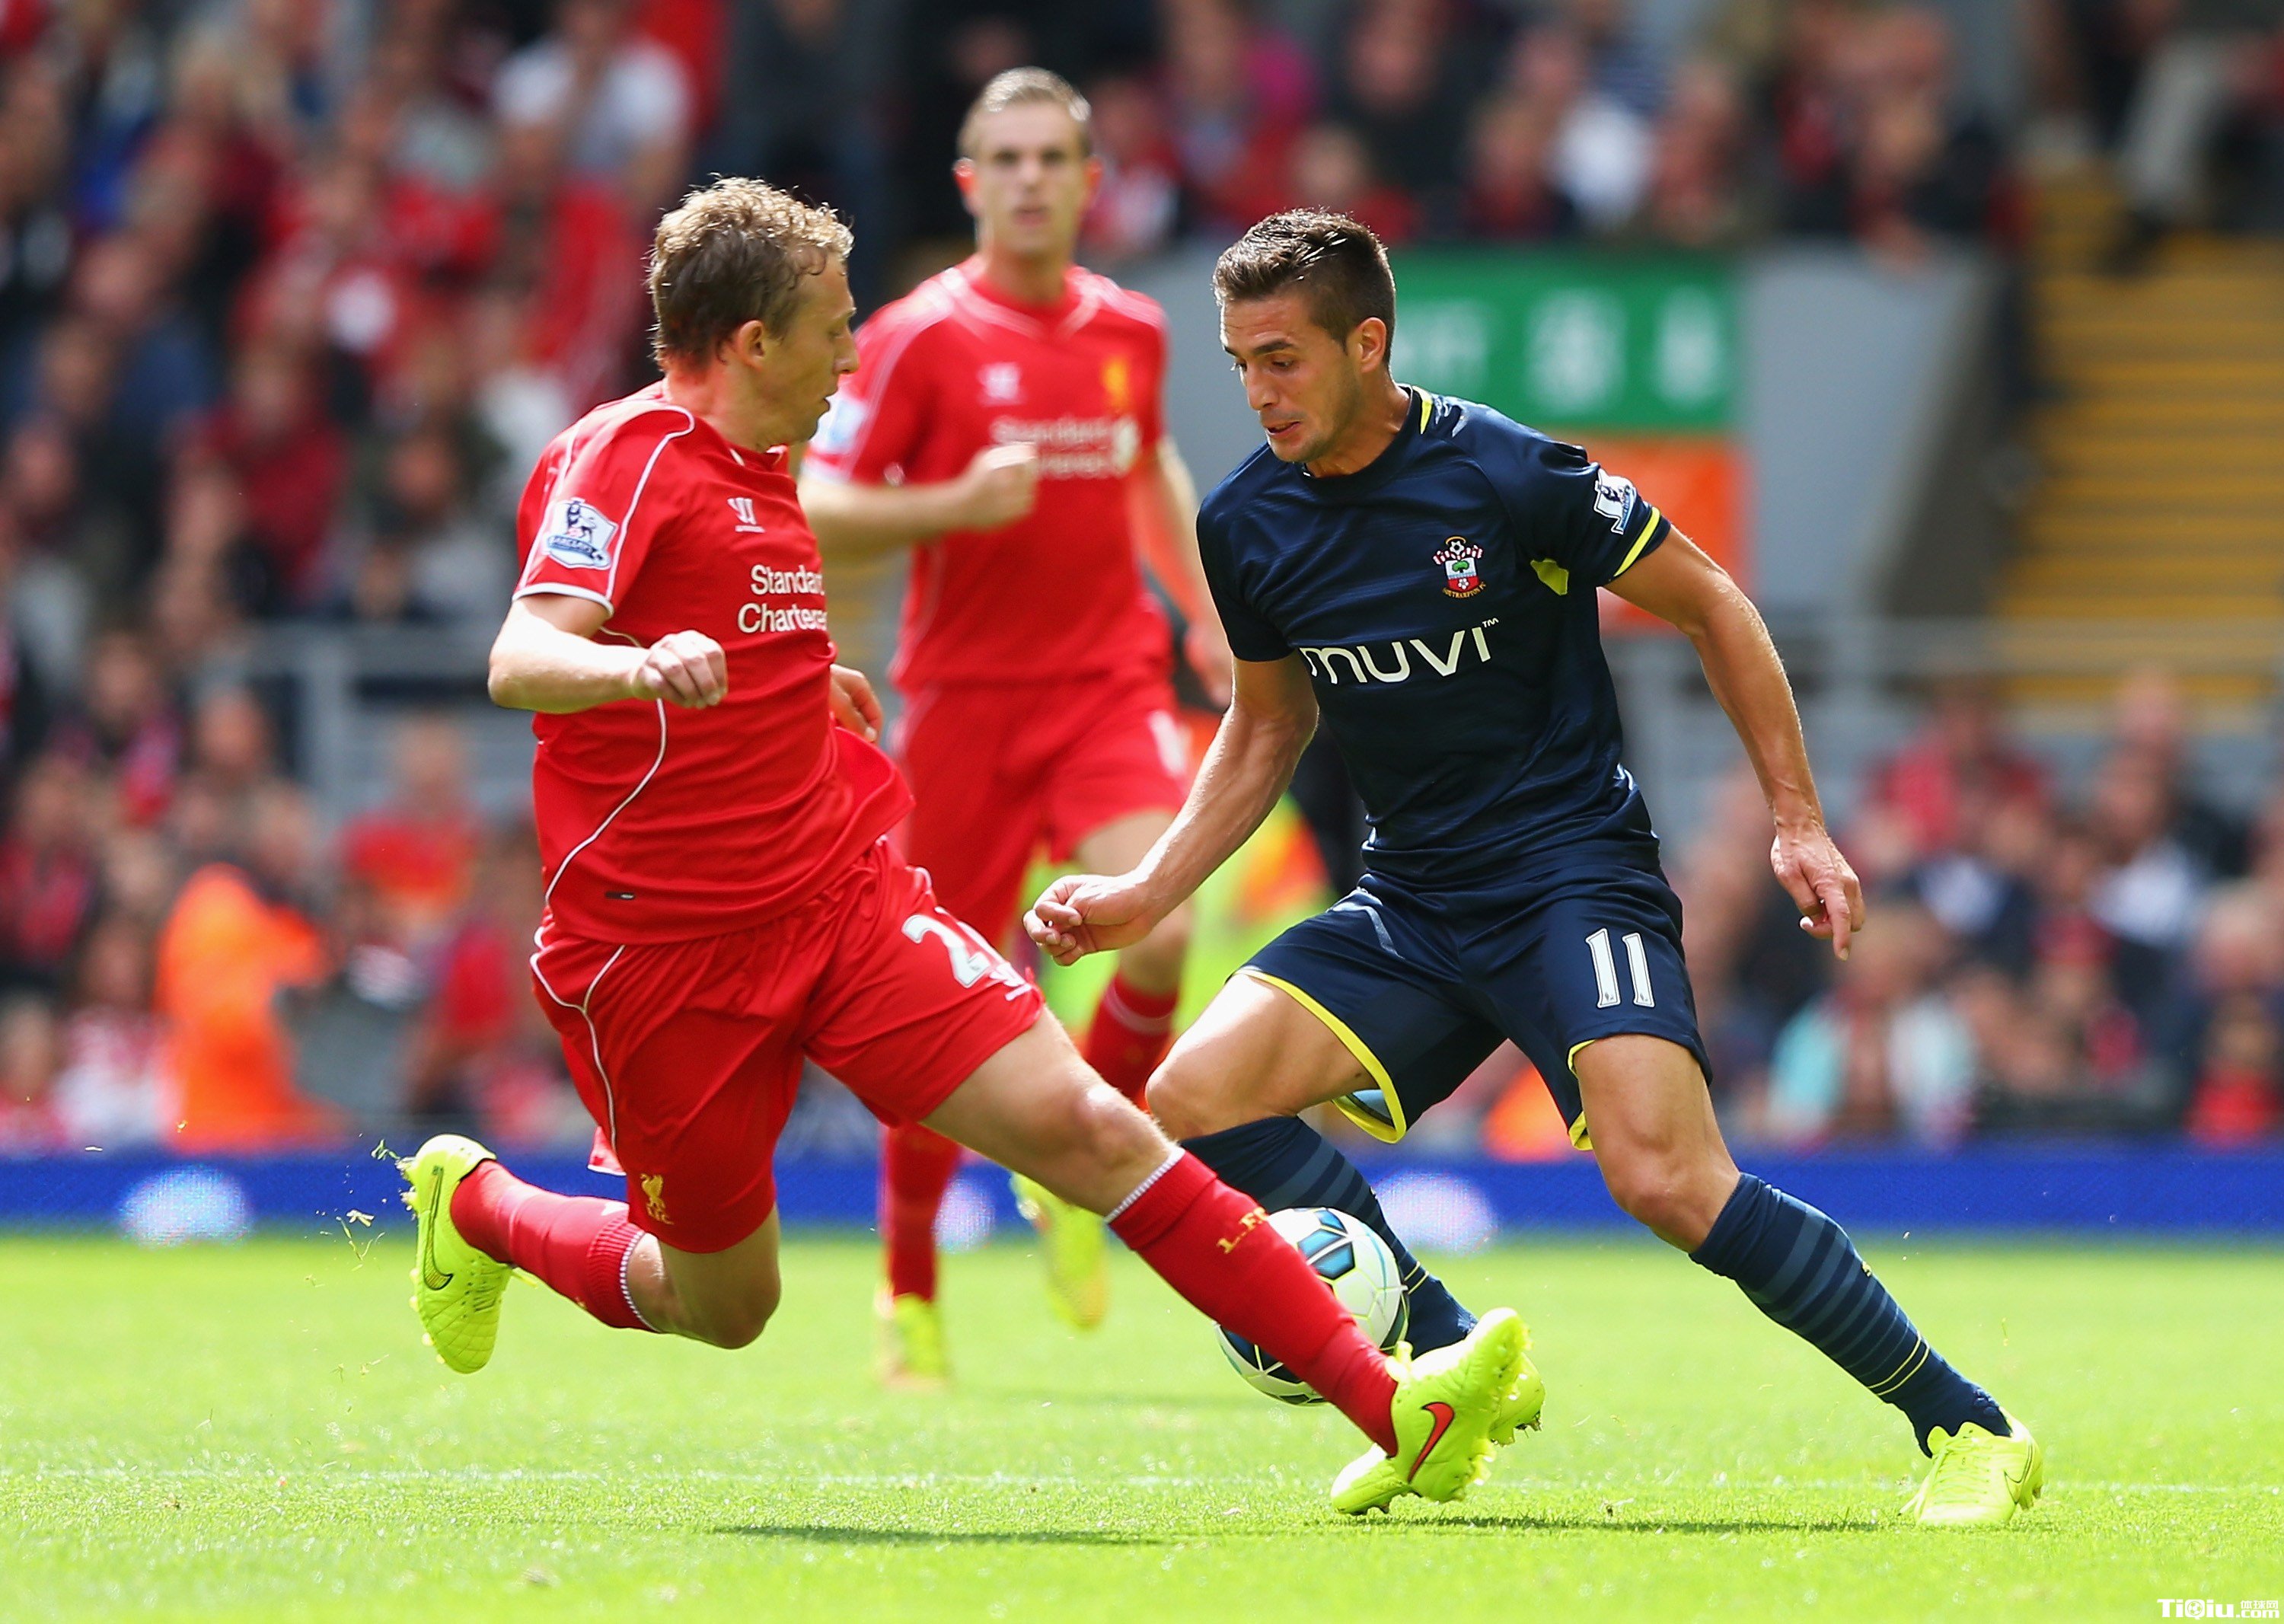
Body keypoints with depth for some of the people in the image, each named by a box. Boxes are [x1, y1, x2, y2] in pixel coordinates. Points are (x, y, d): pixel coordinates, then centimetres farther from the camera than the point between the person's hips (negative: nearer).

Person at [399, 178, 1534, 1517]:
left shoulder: (761, 477, 15)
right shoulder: (630, 456, -13)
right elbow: (521, 662, -29)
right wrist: (643, 668, -48)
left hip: (842, 896, 7)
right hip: (660, 950, -7)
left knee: (1084, 1124, -11)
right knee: (725, 1306, 6)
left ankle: (1396, 1411, -18)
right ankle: (476, 1208, 36)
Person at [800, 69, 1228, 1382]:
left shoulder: (1132, 330, 8)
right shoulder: (921, 336, -6)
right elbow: (818, 511, -8)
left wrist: (1207, 607, 18)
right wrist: (956, 504, -23)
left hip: (1114, 682, 3)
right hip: (967, 694, -3)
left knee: (1161, 934, -21)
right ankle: (911, 1293, 21)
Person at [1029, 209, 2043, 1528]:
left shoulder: (1506, 474, -15)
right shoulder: (1247, 527, 1)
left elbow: (1712, 607, -3)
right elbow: (1269, 730, 18)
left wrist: (1799, 820, -4)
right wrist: (1145, 896, 9)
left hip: (1576, 872, -6)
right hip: (1410, 908, 6)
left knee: (1664, 1178, -25)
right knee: (1194, 1097, -13)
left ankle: (1971, 1430, -11)